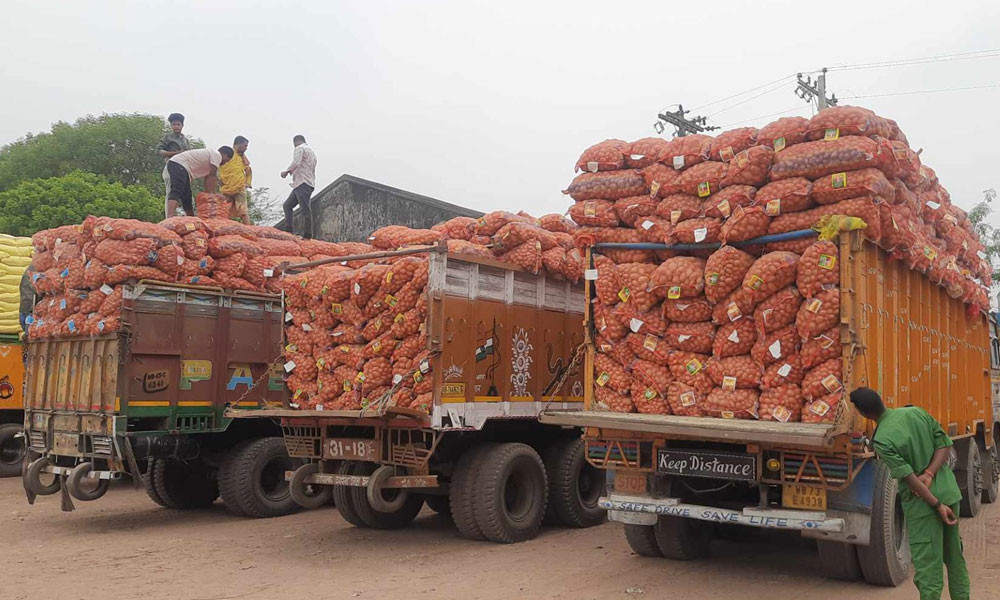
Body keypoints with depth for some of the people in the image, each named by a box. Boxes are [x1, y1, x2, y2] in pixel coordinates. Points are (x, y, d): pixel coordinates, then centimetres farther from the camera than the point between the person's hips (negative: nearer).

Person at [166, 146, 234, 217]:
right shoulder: (217, 155, -4)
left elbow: (208, 178, 23)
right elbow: (212, 176, -8)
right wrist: (212, 194, -5)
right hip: (179, 164, -11)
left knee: (187, 198, 17)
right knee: (176, 193, -27)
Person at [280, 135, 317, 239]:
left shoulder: (300, 148, -1)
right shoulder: (312, 152, 27)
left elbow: (296, 163, -19)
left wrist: (286, 171, -6)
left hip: (302, 183, -10)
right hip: (310, 184, 10)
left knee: (305, 209, -12)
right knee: (287, 205, 12)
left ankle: (308, 235, -16)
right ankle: (288, 230, 2)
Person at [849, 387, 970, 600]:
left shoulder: (882, 440, -19)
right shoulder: (916, 412, -1)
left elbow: (909, 477, -20)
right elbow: (944, 444, 0)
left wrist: (937, 505, -16)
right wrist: (930, 473, -10)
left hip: (922, 502, -7)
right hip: (949, 492, 7)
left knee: (927, 564, 2)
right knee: (955, 557, 22)